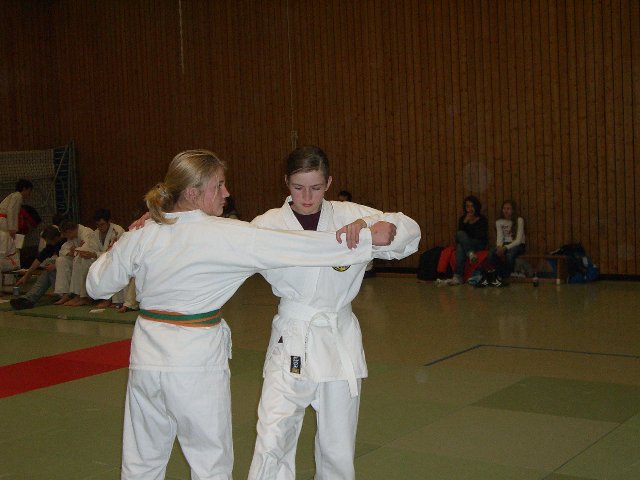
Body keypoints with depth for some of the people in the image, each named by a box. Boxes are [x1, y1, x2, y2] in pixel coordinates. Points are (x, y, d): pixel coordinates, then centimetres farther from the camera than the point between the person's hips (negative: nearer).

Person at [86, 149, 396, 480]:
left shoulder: (141, 237, -2)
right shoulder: (224, 236, -15)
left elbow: (98, 285, 10)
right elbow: (297, 247, -15)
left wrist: (115, 250, 29)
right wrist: (370, 237, -10)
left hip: (147, 362, 5)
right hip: (197, 363, -5)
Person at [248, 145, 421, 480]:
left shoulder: (348, 215, 0)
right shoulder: (269, 224, -3)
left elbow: (408, 232, -4)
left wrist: (366, 225, -24)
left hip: (340, 341, 2)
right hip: (291, 342, -1)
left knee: (338, 449, 11)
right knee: (272, 440, -11)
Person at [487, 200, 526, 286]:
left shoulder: (519, 220, -8)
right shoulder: (499, 222, 5)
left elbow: (518, 240, -15)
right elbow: (499, 237, -4)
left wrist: (505, 248, -28)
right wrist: (499, 247, -28)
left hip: (518, 245, -3)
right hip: (504, 245, 3)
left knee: (509, 255, -38)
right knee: (492, 254, -29)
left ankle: (502, 278, -16)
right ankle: (501, 275, -10)